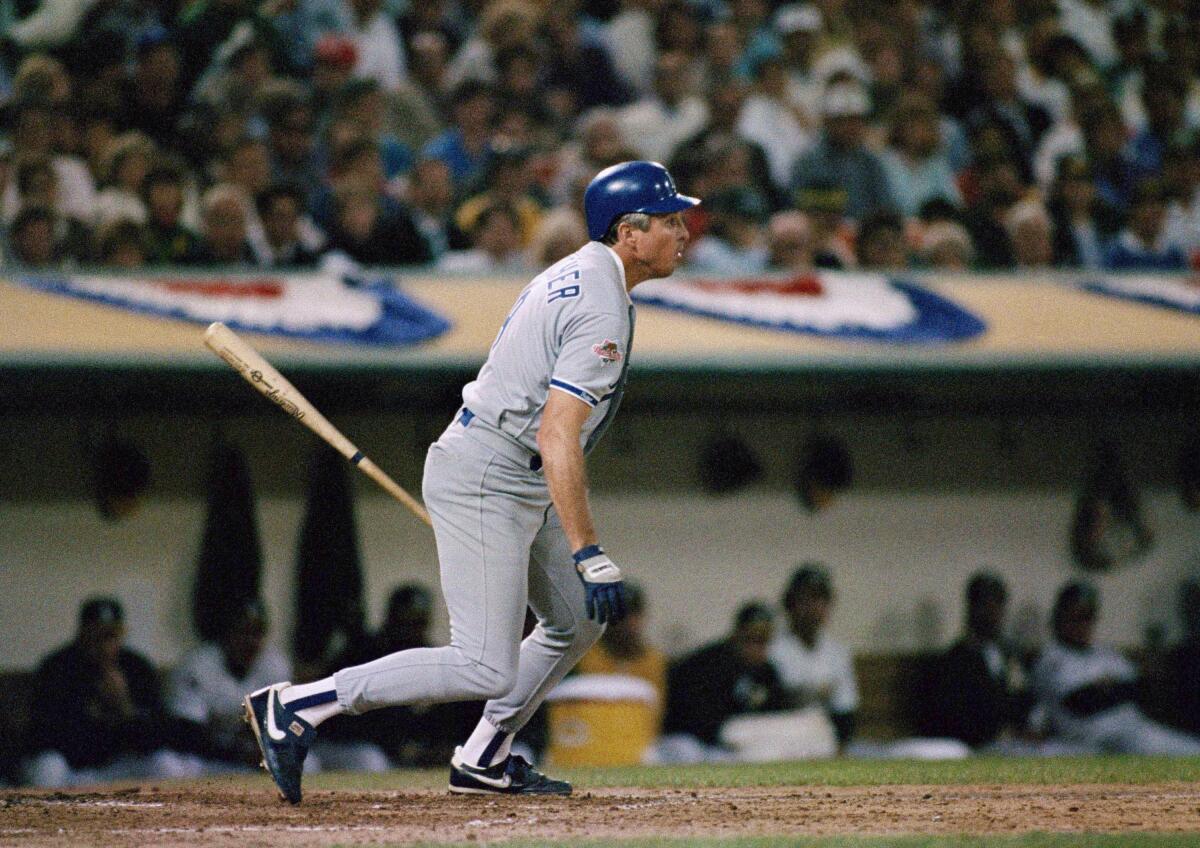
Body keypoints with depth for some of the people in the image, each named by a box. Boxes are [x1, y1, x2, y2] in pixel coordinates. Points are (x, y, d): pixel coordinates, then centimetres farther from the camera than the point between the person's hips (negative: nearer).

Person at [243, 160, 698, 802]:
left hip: (516, 484, 11)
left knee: (578, 621, 21)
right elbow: (557, 435, -26)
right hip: (487, 481, -11)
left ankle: (484, 760, 27)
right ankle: (298, 706, -13)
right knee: (487, 670, -13)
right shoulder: (602, 310, -18)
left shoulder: (566, 277, 14)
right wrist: (591, 557, -29)